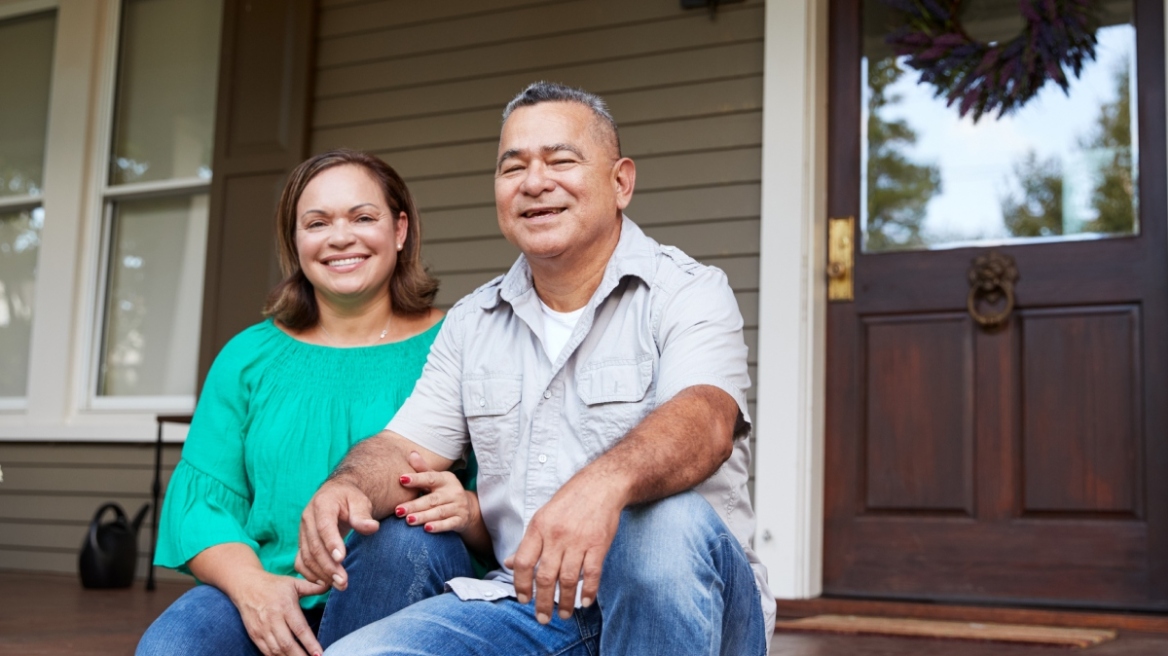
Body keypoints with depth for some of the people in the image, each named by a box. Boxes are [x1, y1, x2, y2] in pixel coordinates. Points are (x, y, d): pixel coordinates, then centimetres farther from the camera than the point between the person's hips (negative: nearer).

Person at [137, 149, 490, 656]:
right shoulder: (249, 356, 12)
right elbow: (200, 499, 5)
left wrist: (470, 514, -25)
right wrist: (250, 584, -16)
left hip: (403, 597, 0)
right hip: (268, 600, 0)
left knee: (411, 539, -33)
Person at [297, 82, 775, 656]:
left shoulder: (688, 293, -4)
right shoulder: (471, 323, 15)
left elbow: (705, 420, -23)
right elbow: (406, 447, 10)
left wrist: (606, 481, -45)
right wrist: (346, 486, -15)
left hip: (676, 599, -3)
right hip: (525, 604, 3)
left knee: (667, 523, -37)